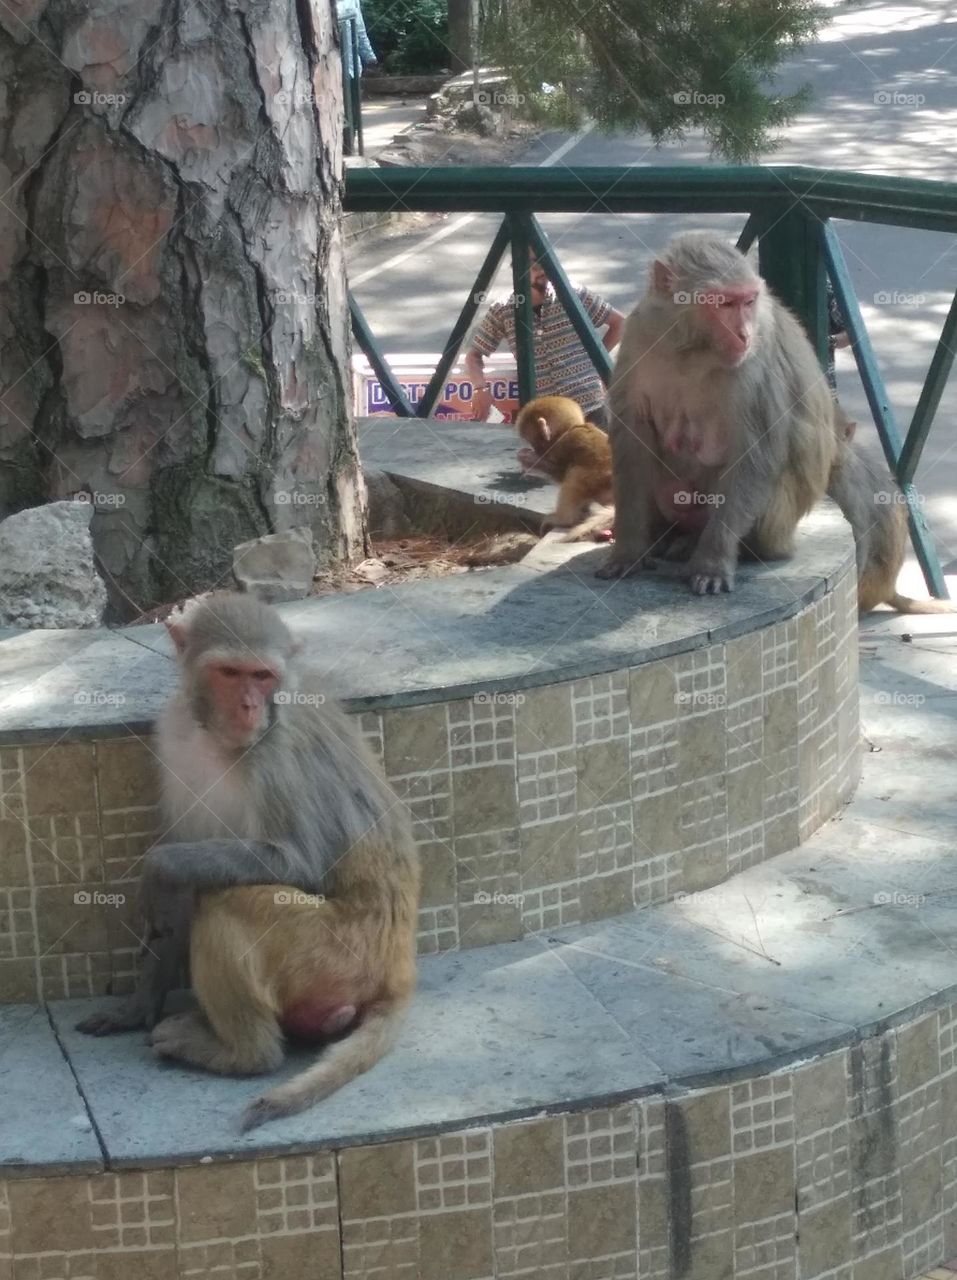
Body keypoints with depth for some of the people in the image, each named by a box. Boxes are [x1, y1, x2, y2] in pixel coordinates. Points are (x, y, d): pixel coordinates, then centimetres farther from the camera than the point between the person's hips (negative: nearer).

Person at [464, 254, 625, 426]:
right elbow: (474, 354, 8)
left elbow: (618, 322, 11)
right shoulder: (501, 313, 0)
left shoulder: (574, 297, -1)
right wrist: (481, 388, -10)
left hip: (590, 410, 0)